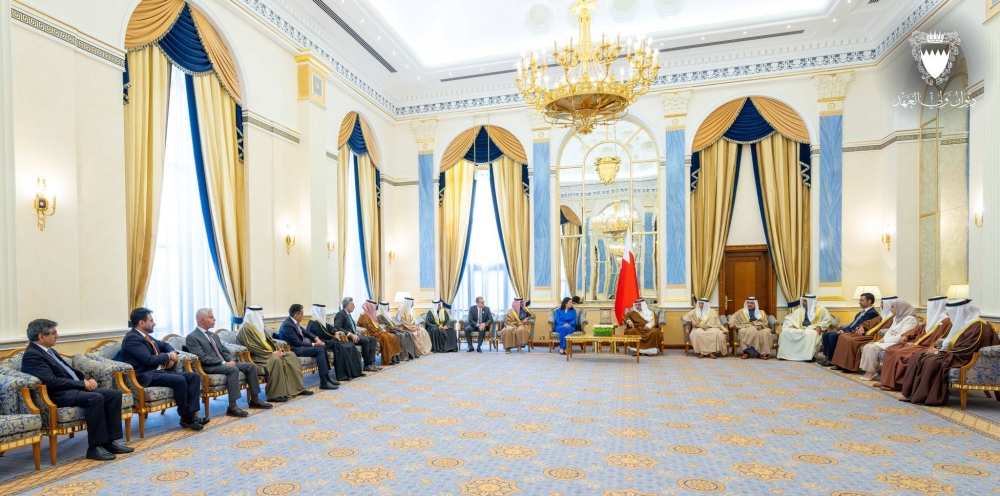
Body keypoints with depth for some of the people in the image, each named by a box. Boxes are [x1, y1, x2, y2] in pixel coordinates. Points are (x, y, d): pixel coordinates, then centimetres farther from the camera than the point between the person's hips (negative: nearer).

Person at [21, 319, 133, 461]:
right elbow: (52, 381, -21)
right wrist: (82, 383, -15)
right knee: (96, 398, -34)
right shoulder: (31, 355, -10)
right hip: (60, 395, -9)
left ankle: (110, 441, -6)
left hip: (75, 388, 9)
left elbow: (70, 371, 23)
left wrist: (87, 380, 4)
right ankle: (94, 447, -23)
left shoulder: (50, 351, 20)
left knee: (115, 394, -8)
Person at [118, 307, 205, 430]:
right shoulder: (132, 338, -12)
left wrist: (172, 355, 8)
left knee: (194, 376, -8)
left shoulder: (146, 336, 18)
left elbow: (165, 345, 31)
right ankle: (185, 418, -15)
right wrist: (168, 356, -4)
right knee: (179, 380, -31)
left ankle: (191, 414, -15)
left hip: (160, 371, 9)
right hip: (147, 375, -9)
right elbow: (148, 360, -22)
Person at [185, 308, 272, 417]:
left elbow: (225, 350, 18)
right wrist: (224, 363, -21)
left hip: (224, 363, 8)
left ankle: (254, 400, -1)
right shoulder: (192, 337, -7)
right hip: (209, 367, -8)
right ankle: (232, 407, -32)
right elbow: (202, 358, -17)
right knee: (233, 369, -34)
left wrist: (231, 360, -4)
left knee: (250, 366, -7)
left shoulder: (213, 335, 20)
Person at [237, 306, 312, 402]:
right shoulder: (246, 328, -12)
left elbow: (269, 340, 17)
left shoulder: (259, 326, 17)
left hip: (268, 353, 9)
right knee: (276, 360, -35)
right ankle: (274, 394, -30)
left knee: (291, 355, -6)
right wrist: (271, 353, -21)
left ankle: (298, 388, -5)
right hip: (257, 356, -9)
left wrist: (278, 349, -2)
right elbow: (252, 348, -21)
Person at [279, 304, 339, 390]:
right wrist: (314, 344, -15)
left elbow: (305, 332, 18)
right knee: (319, 349, -21)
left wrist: (316, 338, 1)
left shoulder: (294, 321, 7)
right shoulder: (287, 325, -21)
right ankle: (323, 382, -21)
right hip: (293, 349, -10)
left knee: (323, 346, 2)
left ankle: (327, 377, 3)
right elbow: (297, 343, -23)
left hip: (300, 345, 10)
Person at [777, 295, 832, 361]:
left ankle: (808, 356, -36)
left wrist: (819, 327, -14)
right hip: (800, 329, 4)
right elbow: (789, 318, 16)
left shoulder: (821, 310, 5)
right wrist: (791, 325, -4)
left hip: (813, 330, -4)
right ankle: (784, 354, -21)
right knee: (785, 331, -21)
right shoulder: (799, 310, 16)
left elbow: (828, 320, 1)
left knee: (809, 333, -41)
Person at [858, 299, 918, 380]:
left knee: (872, 348, -26)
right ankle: (869, 371, -15)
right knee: (867, 346, -12)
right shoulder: (896, 318, 17)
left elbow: (902, 337, -19)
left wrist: (885, 340, -15)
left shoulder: (910, 319, -11)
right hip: (888, 342, 9)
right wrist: (882, 339, -3)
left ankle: (871, 372, -13)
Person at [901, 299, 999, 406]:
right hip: (953, 355, 10)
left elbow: (964, 350, -21)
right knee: (918, 358, -6)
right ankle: (912, 393, -11)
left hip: (961, 359, -10)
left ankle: (927, 397, -24)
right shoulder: (963, 322, 13)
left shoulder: (977, 326, -15)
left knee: (931, 362, -32)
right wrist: (937, 347, 1)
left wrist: (938, 352, -18)